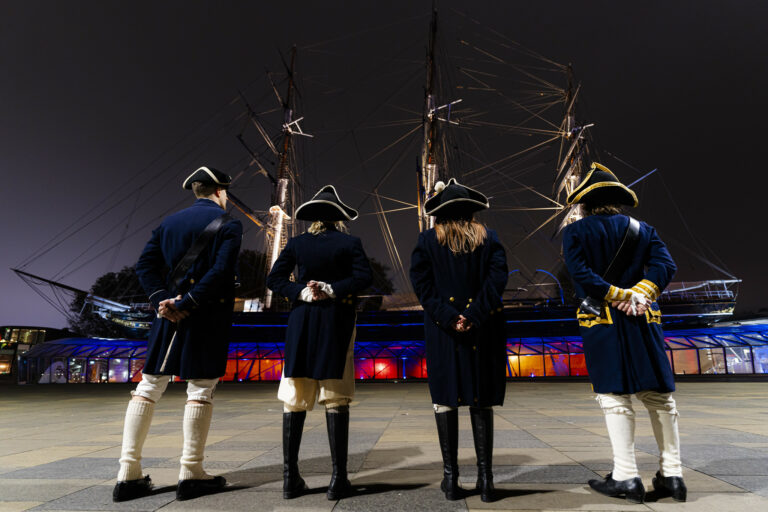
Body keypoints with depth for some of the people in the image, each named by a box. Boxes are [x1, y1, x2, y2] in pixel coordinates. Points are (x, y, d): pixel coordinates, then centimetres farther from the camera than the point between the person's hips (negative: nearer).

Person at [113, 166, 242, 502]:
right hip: (209, 317, -5)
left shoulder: (169, 222, 14)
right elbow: (220, 272, -17)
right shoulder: (228, 225, -3)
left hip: (169, 315, 5)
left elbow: (145, 265, 5)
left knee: (149, 386, 11)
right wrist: (185, 304, -13)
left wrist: (163, 300, -4)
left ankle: (128, 475, 16)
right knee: (201, 389, 2)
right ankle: (191, 475, 10)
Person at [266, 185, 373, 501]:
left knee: (294, 401, 8)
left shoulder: (297, 243, 5)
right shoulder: (350, 243, 0)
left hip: (301, 323, 2)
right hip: (337, 322, -2)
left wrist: (300, 293, -6)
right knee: (336, 400, 3)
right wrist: (332, 290, -12)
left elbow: (274, 279, -1)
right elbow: (364, 276, -12)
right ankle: (338, 480, 7)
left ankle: (291, 478, 14)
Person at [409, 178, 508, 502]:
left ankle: (451, 476, 14)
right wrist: (473, 316, -11)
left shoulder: (427, 240, 3)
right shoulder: (489, 238, 5)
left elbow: (421, 283, -7)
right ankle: (485, 476, 16)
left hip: (442, 330, -1)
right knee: (481, 401, 10)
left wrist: (448, 317, -11)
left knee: (445, 399, 7)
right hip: (482, 330, 2)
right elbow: (497, 278, -6)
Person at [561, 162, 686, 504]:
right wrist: (636, 295, -10)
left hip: (602, 323, -4)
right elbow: (665, 264, -2)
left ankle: (626, 477, 6)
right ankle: (672, 475, 18)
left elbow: (581, 275, -13)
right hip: (643, 321, 4)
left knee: (615, 397, 1)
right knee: (659, 394, 10)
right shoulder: (643, 230, 12)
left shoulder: (575, 232, -1)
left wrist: (622, 296, -8)